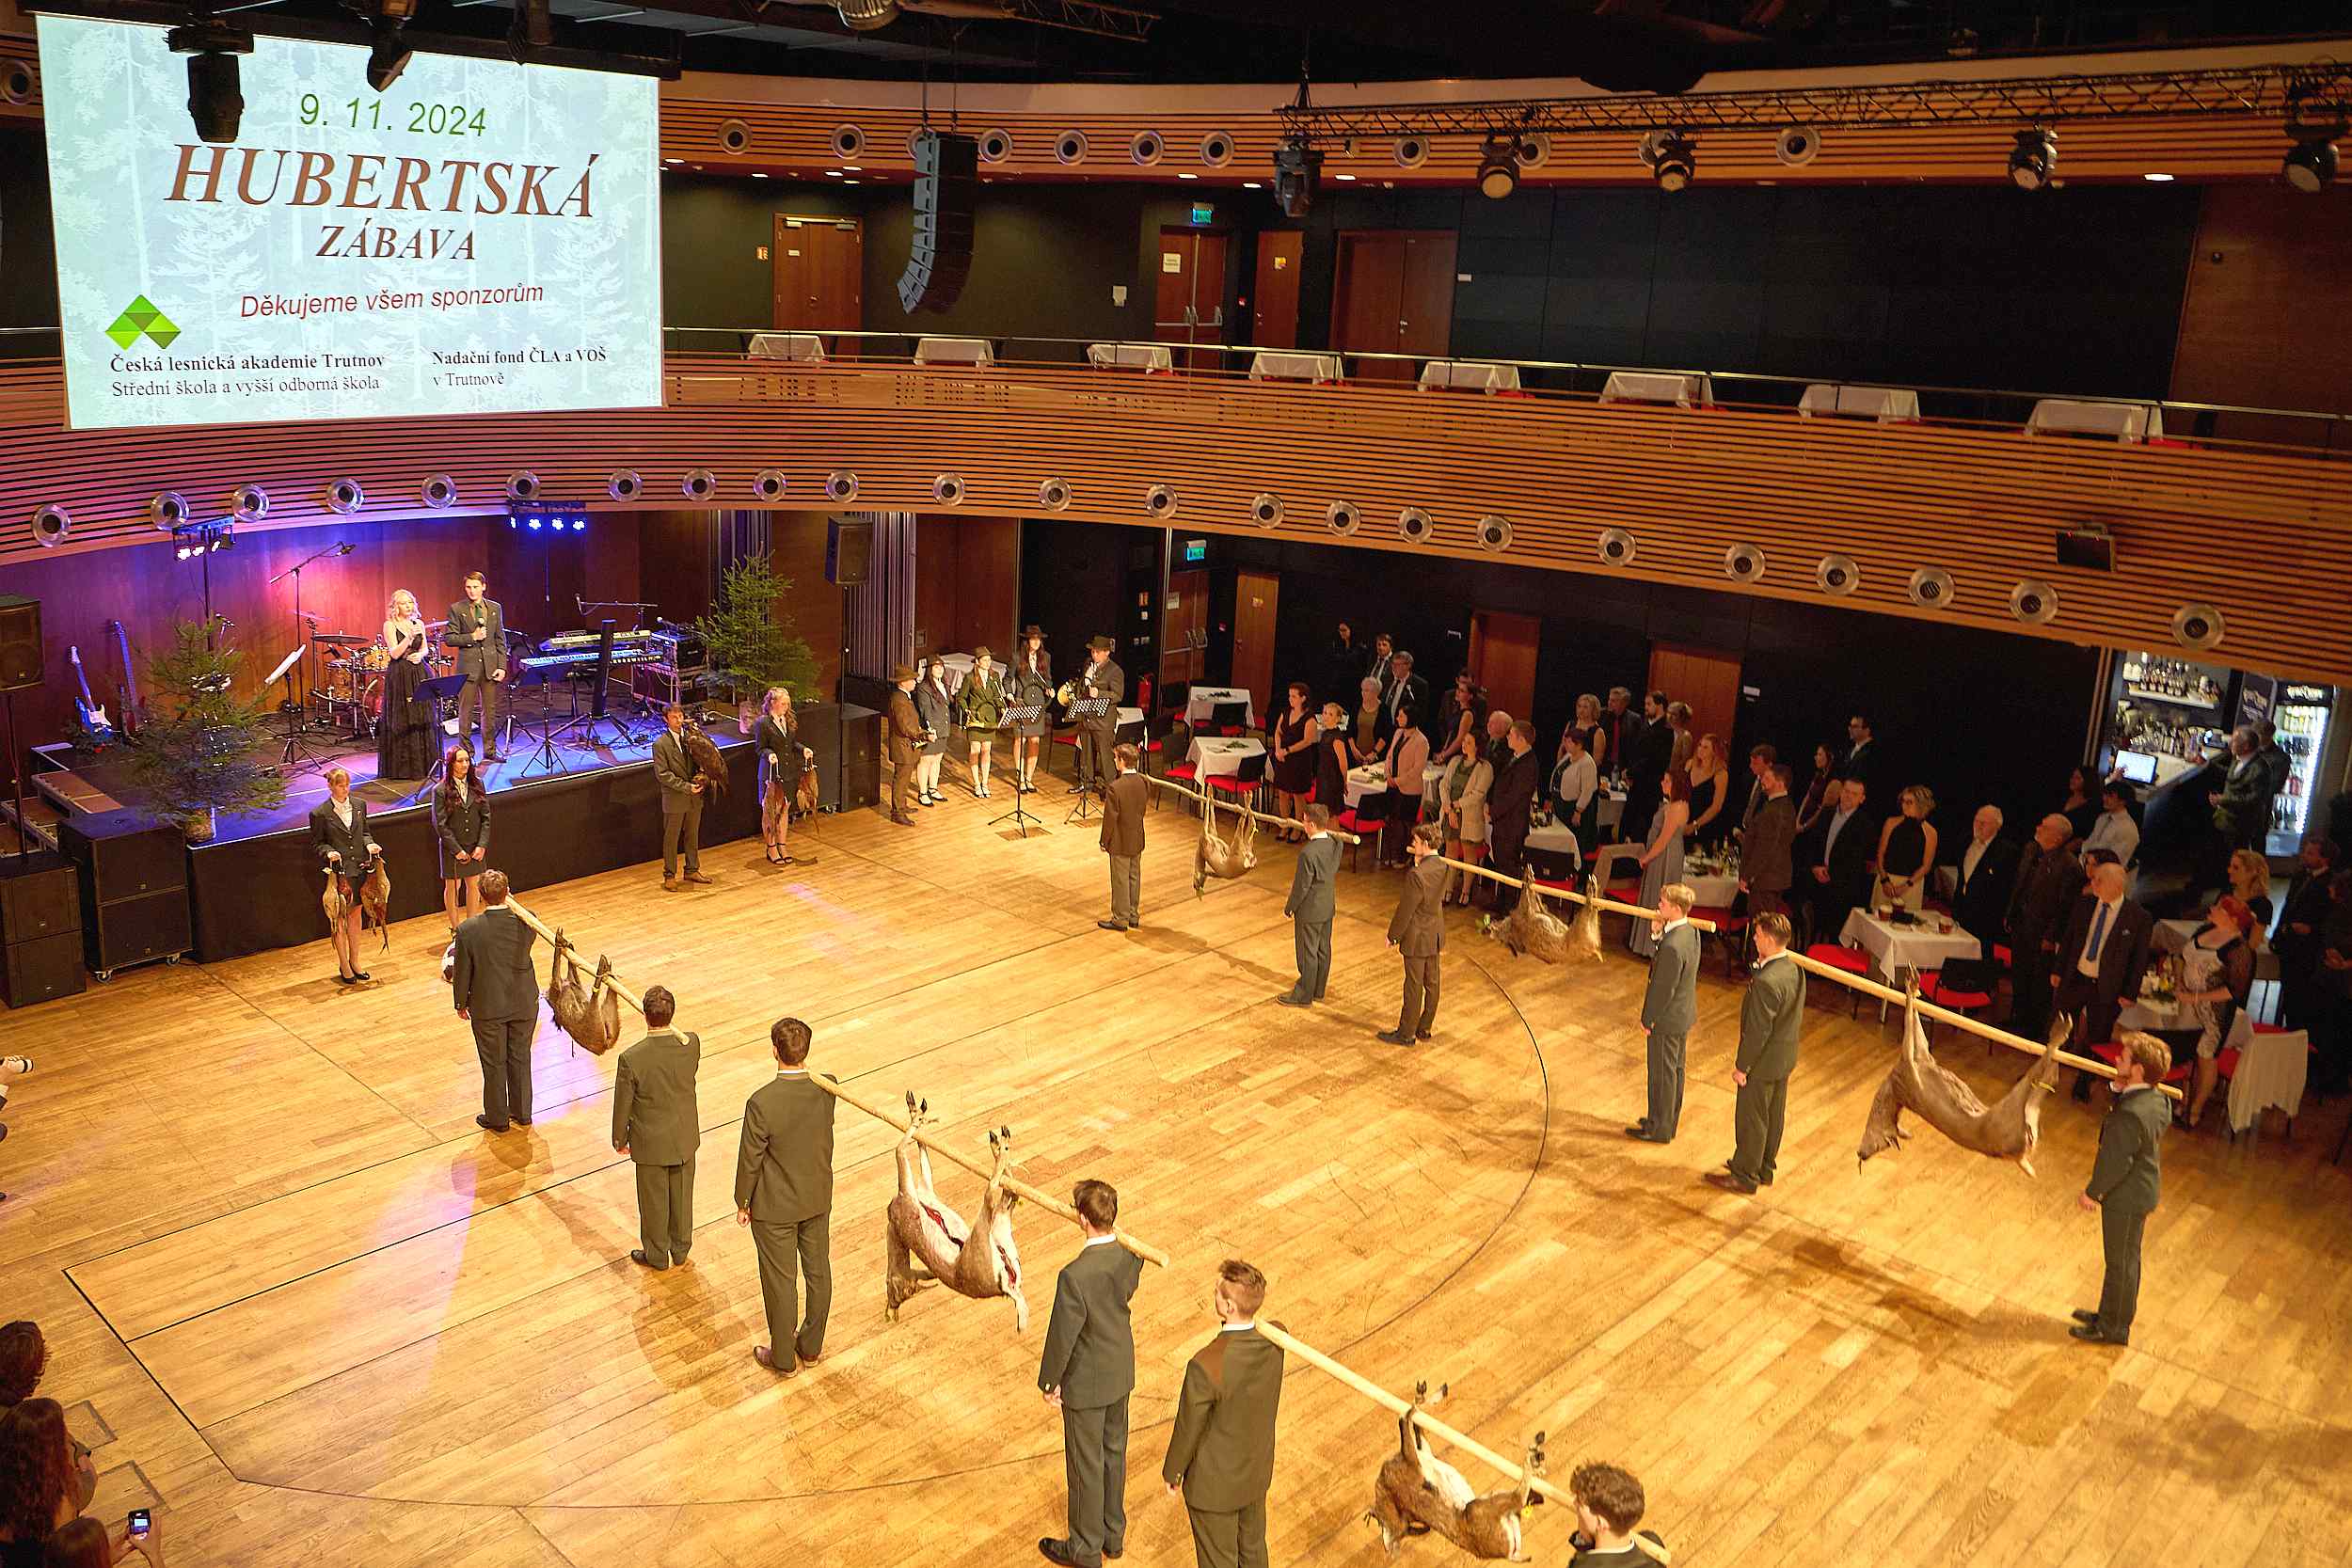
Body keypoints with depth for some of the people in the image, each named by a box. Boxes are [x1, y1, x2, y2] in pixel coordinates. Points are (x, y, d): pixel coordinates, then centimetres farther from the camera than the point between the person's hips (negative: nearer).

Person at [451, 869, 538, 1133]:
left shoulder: (468, 930, -21)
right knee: (521, 1059, 19)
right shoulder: (526, 922, -16)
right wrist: (510, 905, 6)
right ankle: (522, 1113, 33)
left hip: (487, 1009, -2)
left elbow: (462, 973, -10)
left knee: (494, 1064, 14)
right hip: (524, 1004, 2)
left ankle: (497, 1118, 29)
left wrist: (461, 1003, 6)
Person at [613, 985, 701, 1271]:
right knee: (682, 1195, 22)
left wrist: (620, 1140, 4)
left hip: (651, 1144, -3)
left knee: (654, 1202, 17)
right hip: (685, 1138, 3)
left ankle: (656, 1255, 36)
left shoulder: (631, 1059, -28)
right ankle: (680, 1248, 40)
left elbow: (622, 1105, -13)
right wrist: (673, 1029, 13)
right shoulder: (691, 1043, -19)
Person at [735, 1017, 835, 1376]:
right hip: (818, 1198, 5)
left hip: (775, 1206, -5)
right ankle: (811, 1346, 40)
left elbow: (750, 1160, -17)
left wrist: (742, 1203, -2)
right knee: (818, 1272, 21)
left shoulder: (761, 1103, -30)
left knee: (780, 1282, 14)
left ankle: (783, 1358, 32)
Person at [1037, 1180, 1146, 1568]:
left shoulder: (1075, 1276, -35)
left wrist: (1049, 1383, -7)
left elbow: (1062, 1335, -22)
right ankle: (1113, 1533, 43)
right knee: (1114, 1452, 24)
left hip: (1086, 1382, -6)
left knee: (1086, 1465, 14)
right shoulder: (1133, 1252, -16)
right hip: (1121, 1371, 7)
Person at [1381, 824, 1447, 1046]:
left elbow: (1406, 910, -20)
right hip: (1435, 935, 8)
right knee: (1431, 983, 17)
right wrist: (1418, 861, 3)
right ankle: (1425, 1027, 30)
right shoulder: (1442, 867, -3)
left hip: (1417, 938, -8)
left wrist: (1393, 936, -7)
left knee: (1414, 986, 4)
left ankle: (1406, 1033, 15)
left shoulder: (1417, 875, -27)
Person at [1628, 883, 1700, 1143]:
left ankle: (1659, 1128, 21)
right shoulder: (1691, 931, -2)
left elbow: (1663, 989, -24)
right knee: (1675, 1069, 22)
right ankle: (1669, 1121, 37)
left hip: (1667, 1019, -9)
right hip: (1684, 1014, 9)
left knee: (1662, 1073, 7)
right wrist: (1657, 934, -7)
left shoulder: (1673, 946, -31)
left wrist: (1647, 1020, -13)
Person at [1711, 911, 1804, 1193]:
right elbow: (1797, 1017, 9)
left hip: (1763, 1063, -9)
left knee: (1751, 1119, 8)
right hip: (1786, 1057, 9)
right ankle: (1765, 1167, 37)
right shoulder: (1795, 971, -3)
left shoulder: (1765, 982, -31)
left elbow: (1758, 1030, -25)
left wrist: (1741, 1066, -16)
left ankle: (1745, 1175, 21)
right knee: (1774, 1115, 22)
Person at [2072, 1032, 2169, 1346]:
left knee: (2121, 1261, 8)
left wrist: (2092, 1192, -11)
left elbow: (2115, 1162, -27)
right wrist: (2119, 1088, -3)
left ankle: (2114, 1327, 25)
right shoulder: (2154, 1099, -5)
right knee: (2122, 1258, 23)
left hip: (2127, 1198, -9)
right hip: (2141, 1189, 9)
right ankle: (2109, 1314, 39)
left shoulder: (2131, 1115, -33)